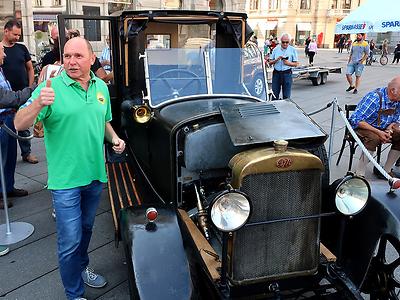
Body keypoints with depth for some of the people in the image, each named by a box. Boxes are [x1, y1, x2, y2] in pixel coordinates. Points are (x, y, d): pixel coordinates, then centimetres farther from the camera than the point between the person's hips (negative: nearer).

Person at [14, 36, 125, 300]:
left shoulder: (101, 87, 5)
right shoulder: (51, 88, -12)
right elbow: (19, 124, -19)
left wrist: (114, 138, 1)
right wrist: (38, 103, -38)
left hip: (95, 174, 6)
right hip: (65, 179, -5)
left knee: (86, 229, 25)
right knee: (70, 241, 2)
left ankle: (81, 268, 48)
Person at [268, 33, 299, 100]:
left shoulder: (292, 50, 4)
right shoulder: (276, 49, 9)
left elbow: (296, 64, 4)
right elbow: (270, 62, 9)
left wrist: (289, 63, -16)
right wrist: (277, 59, -11)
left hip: (287, 74, -1)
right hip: (276, 73, 2)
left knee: (286, 96, 2)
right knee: (274, 94, 3)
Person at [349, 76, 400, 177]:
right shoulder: (374, 98, -27)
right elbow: (355, 120, -30)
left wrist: (389, 129, -14)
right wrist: (378, 132, -31)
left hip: (382, 129, 7)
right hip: (362, 127, -7)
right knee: (374, 139, -35)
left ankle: (386, 171, 2)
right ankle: (359, 174, -25)